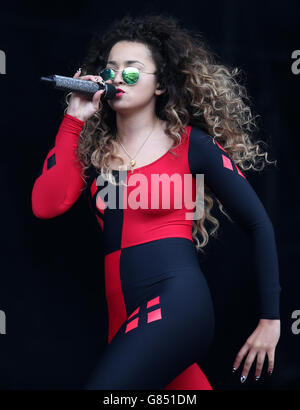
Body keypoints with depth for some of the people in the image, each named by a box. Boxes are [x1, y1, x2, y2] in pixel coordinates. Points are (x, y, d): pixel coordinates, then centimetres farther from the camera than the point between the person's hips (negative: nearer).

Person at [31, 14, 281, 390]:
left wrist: (270, 318, 4)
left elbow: (258, 225, 4)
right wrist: (74, 120, 2)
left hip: (176, 304, -5)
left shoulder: (192, 144, 1)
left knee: (102, 385, -22)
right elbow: (45, 205, -1)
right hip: (124, 317, 5)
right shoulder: (94, 147, 14)